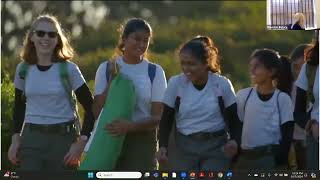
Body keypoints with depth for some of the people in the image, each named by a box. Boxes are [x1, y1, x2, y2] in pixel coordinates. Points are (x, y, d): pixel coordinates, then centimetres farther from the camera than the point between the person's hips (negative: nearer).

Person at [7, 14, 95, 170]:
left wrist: (82, 142, -11)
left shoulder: (68, 69, -4)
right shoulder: (23, 69, 5)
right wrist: (15, 139, 7)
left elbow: (90, 108, -4)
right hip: (31, 139, 2)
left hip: (63, 138, -2)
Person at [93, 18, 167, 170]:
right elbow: (97, 111, -1)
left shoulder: (155, 72, 1)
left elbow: (158, 117, -2)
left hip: (142, 142, -1)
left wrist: (130, 126, -20)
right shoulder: (106, 68, 4)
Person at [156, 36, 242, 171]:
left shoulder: (222, 84, -7)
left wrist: (234, 140, -18)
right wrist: (163, 146, -16)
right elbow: (166, 120, 1)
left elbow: (233, 118, 2)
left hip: (216, 147, -1)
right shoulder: (175, 83, -6)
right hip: (185, 147, 1)